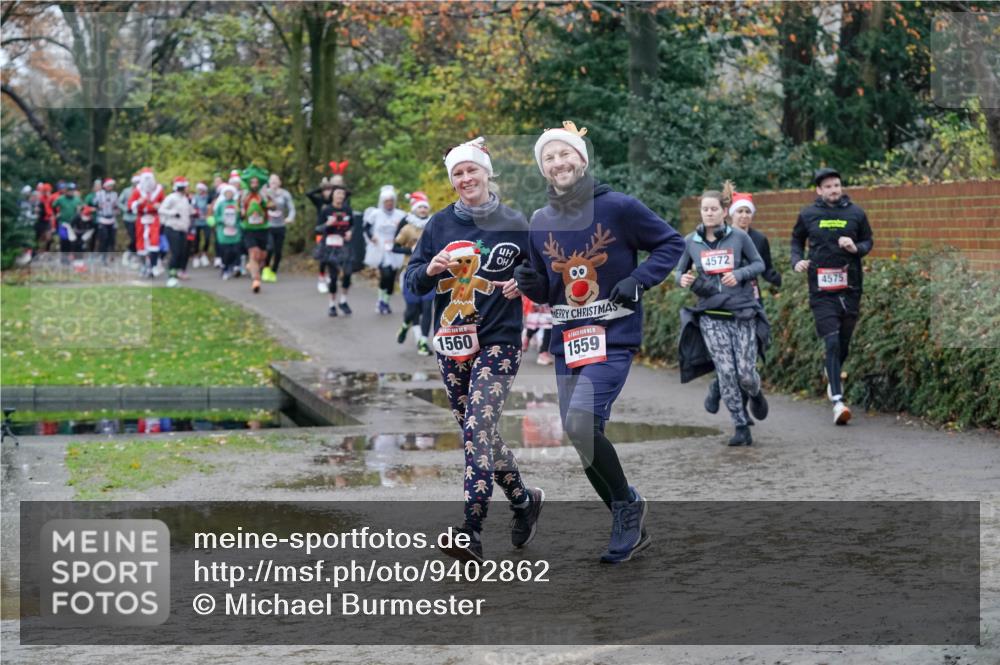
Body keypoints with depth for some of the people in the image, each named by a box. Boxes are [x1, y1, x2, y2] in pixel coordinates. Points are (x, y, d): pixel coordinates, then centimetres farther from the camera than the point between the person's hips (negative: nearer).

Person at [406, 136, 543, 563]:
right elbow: (412, 282, 8)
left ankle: (472, 532, -19)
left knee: (478, 429, -16)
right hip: (450, 342, 5)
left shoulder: (514, 224, 0)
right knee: (479, 433, 11)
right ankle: (523, 500, 33)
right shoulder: (440, 224, 8)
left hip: (497, 341, -5)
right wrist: (430, 269, -13)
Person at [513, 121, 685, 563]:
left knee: (581, 423, -23)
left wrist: (638, 280, -11)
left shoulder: (618, 207, -7)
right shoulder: (541, 222, 9)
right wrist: (531, 284, -5)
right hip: (566, 342, 6)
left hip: (613, 338, -6)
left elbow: (671, 243, 2)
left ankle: (628, 503, 0)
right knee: (580, 440, 6)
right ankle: (630, 527, 23)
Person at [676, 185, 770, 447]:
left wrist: (739, 274, -12)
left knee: (746, 373, -3)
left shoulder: (739, 237, -2)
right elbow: (680, 271, 14)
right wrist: (684, 281, -9)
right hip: (711, 315, 1)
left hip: (742, 312, -1)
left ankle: (755, 395, 34)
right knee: (726, 372, -8)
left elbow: (759, 263, 7)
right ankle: (741, 427, 1)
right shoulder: (690, 242, 3)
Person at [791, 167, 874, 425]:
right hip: (821, 290, -2)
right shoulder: (808, 215, 4)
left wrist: (856, 248, -7)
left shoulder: (855, 213, 5)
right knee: (832, 342, -12)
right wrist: (797, 260, 1)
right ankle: (838, 401, -15)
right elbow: (797, 240, 19)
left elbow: (868, 240, 15)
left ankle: (833, 375, 43)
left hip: (850, 287, 2)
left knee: (844, 343, 11)